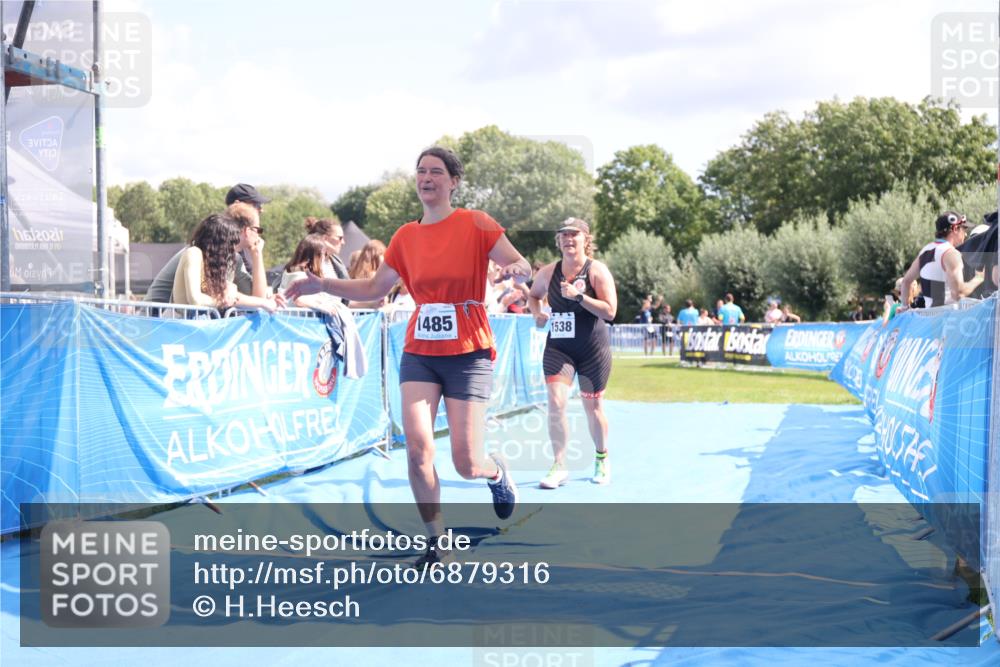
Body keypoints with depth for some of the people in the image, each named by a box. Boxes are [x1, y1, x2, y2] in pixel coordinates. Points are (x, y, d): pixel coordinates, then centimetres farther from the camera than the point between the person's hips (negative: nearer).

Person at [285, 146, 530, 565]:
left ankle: (497, 472, 34)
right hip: (419, 353, 3)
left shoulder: (476, 224, -5)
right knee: (417, 448, -13)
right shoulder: (406, 237, 7)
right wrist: (323, 285, 7)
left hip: (468, 354, -3)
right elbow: (375, 288, 16)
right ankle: (437, 540, 6)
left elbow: (521, 266, -8)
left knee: (466, 465, -5)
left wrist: (517, 269, -31)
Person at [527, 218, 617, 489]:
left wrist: (578, 295, -25)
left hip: (593, 349, -2)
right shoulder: (548, 272, 2)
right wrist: (537, 314, 2)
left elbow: (610, 311, -17)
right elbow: (533, 295, 23)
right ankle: (559, 467, -5)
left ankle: (602, 459, 33)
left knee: (592, 407, 9)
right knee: (555, 402, -13)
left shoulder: (597, 270, -9)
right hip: (558, 347, 2)